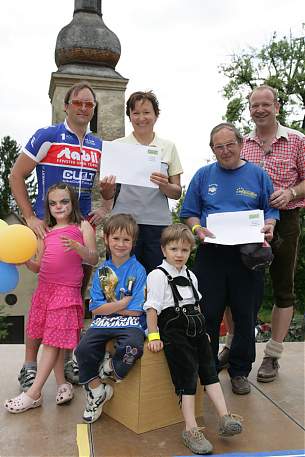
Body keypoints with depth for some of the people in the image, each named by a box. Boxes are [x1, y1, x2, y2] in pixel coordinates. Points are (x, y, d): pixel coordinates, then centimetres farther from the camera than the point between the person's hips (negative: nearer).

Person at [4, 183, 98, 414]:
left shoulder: (83, 226, 3)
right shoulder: (46, 231, 17)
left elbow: (94, 259, -3)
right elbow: (39, 266, 16)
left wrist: (77, 247, -21)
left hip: (67, 290, -6)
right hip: (45, 287, 6)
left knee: (53, 341, -3)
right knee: (51, 339, 8)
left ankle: (33, 393, 3)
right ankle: (63, 384, 20)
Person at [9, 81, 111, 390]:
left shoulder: (99, 147, 11)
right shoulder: (46, 137, -4)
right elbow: (16, 176, -3)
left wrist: (104, 208, 4)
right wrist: (30, 218, -9)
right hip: (48, 226, -4)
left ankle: (68, 361, 24)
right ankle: (30, 366, 12)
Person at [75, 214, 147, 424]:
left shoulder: (138, 270, -2)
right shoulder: (102, 270, 8)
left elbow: (135, 310, -7)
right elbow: (95, 309, 2)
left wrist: (110, 306, -2)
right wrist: (123, 302, -9)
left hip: (130, 323, -3)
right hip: (103, 323, 3)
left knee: (133, 346, -33)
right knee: (84, 349, -21)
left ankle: (109, 368, 1)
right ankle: (96, 391, 5)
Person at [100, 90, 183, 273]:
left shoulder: (168, 147, 9)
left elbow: (177, 193, 8)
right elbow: (108, 195, 7)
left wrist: (165, 185, -13)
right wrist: (107, 187, -15)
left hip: (158, 224, 1)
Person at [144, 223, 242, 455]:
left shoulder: (190, 276, 15)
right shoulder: (158, 275, -8)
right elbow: (152, 307, -12)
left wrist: (202, 329, 20)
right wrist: (154, 336, -16)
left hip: (196, 329, 7)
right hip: (174, 331, -7)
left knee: (209, 369, 2)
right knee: (187, 376, -8)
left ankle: (225, 417, 6)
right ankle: (191, 430, -2)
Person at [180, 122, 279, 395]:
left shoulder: (258, 175, 9)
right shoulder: (204, 175, 9)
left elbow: (271, 209, 10)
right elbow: (189, 213, 10)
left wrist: (268, 226, -11)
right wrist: (198, 229, -11)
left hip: (248, 255, 0)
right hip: (210, 253, 0)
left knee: (246, 317, 7)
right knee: (208, 315, 4)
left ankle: (240, 371, 25)